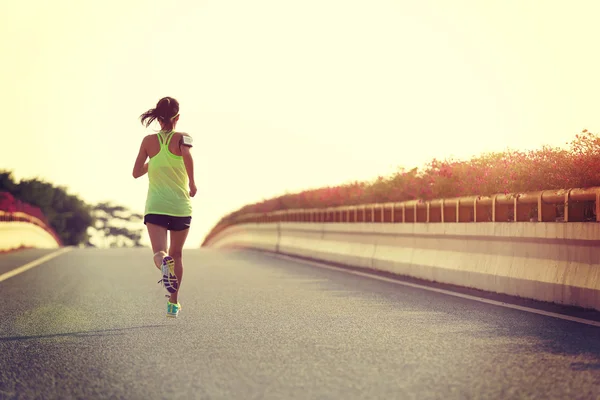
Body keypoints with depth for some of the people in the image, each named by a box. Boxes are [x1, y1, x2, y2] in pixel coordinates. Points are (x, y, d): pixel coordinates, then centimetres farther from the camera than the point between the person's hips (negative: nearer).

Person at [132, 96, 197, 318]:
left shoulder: (148, 141, 3)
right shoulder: (182, 137, -4)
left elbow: (136, 172, 4)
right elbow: (186, 154, -26)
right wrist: (192, 182, -15)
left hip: (155, 207, 0)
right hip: (181, 207, 0)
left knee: (160, 253, -12)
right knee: (177, 254, 18)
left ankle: (164, 263, -50)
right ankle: (173, 303, 22)